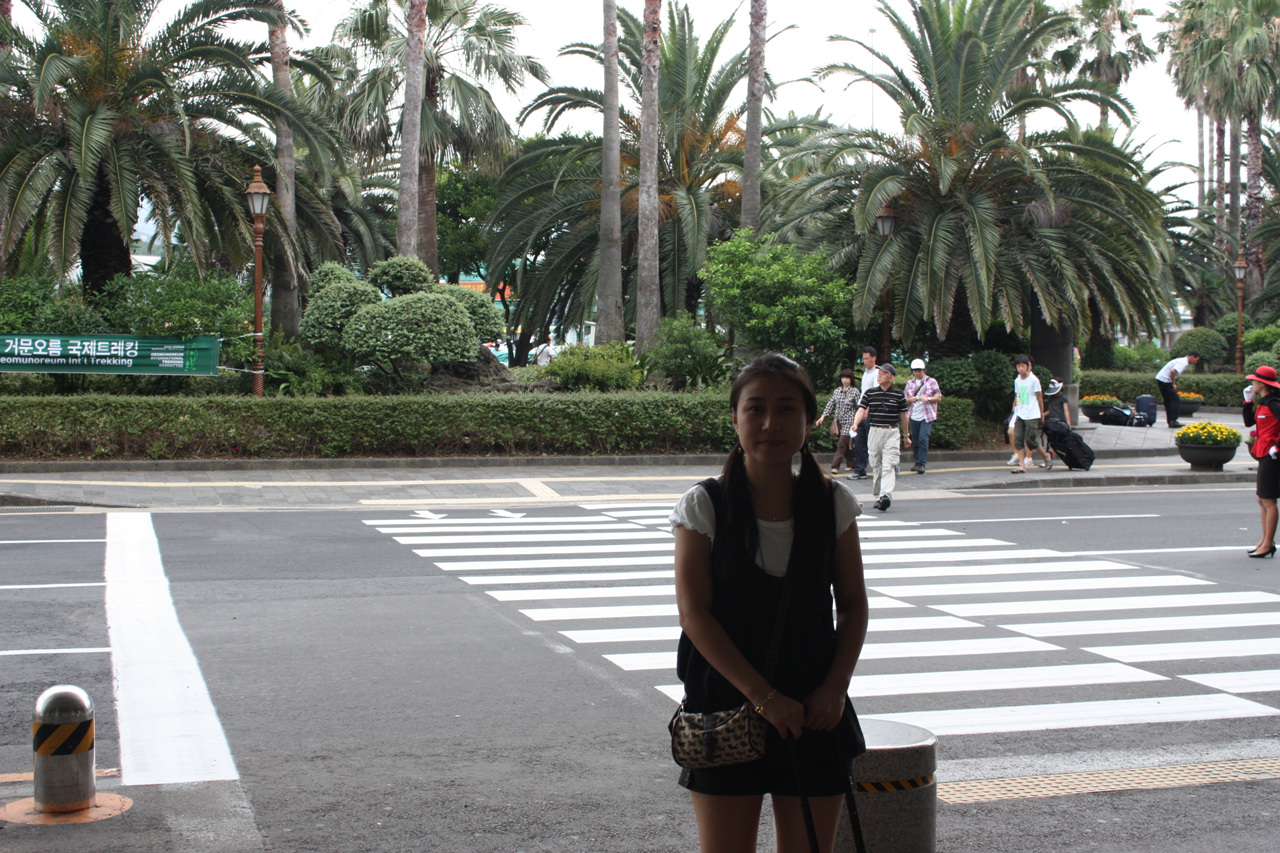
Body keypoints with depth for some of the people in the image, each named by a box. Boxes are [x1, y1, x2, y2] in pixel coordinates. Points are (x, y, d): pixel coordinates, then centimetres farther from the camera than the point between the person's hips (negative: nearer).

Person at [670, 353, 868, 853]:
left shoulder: (833, 504, 0)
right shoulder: (704, 506, -7)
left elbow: (853, 604, 5)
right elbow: (694, 611, -11)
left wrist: (835, 689, -8)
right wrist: (762, 695, -16)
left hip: (814, 712, 2)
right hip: (725, 708, -2)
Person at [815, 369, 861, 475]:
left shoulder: (855, 392, -4)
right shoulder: (837, 391, 10)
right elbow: (830, 404, 11)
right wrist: (823, 417, 2)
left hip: (849, 421, -5)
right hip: (839, 421, 5)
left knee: (842, 443, -12)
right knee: (846, 444, 10)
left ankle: (835, 467, -15)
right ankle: (851, 464, 21)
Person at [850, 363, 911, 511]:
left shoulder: (899, 395, 3)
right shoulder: (870, 393, 6)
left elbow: (903, 415, 11)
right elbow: (862, 410, -3)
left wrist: (906, 435, 18)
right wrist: (855, 423, -23)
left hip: (892, 433, -2)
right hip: (874, 431, 2)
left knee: (888, 465, -14)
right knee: (876, 466, 8)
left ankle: (886, 495, -26)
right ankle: (878, 496, 20)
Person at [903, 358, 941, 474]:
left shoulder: (931, 382, 1)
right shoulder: (910, 383, 12)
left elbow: (939, 397, 2)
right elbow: (904, 398, 13)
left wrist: (928, 398, -15)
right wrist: (911, 399, -9)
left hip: (927, 416, -4)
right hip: (914, 415, 4)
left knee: (923, 438, -16)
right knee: (915, 440, 7)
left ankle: (922, 463, -14)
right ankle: (917, 462, 19)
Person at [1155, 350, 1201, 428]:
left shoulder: (1181, 361, 18)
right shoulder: (1183, 362, -14)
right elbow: (1173, 371, -29)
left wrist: (1173, 383, 14)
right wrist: (1174, 384, -19)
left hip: (1160, 380, 10)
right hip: (1165, 381, -10)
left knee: (1168, 401, 13)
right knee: (1175, 401, -8)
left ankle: (1170, 422, 15)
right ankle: (1173, 421, -11)